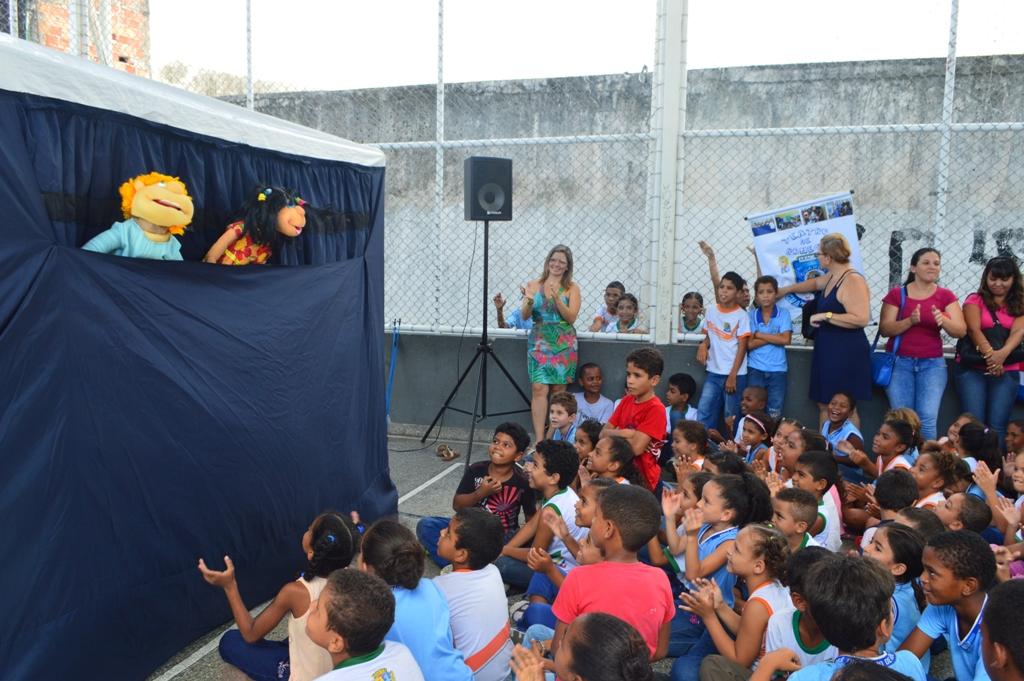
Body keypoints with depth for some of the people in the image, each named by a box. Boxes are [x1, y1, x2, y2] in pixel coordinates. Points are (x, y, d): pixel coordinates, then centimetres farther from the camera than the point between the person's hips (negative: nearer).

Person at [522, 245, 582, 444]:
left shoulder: (572, 288, 4)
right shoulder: (534, 284, 6)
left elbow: (571, 317, -5)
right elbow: (525, 316, 2)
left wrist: (557, 298, -18)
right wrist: (529, 302, -19)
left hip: (563, 342, 0)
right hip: (539, 340, 0)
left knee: (558, 389, 2)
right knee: (539, 388, -9)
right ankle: (539, 439, -10)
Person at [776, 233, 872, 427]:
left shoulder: (853, 280, -17)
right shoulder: (832, 277, 13)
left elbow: (861, 319, -26)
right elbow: (814, 283, 36)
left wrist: (826, 316, -22)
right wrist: (786, 290, 42)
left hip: (846, 354, -10)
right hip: (827, 352, 10)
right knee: (824, 404, 11)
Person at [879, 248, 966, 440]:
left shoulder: (946, 296, 5)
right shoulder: (896, 294, 1)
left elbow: (961, 331, -4)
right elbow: (884, 329, -6)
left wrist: (944, 320, -25)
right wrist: (910, 321, -22)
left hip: (932, 363, 1)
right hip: (899, 362, -1)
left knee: (928, 419, -9)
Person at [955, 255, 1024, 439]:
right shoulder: (975, 300, 6)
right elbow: (973, 329, -8)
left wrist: (1003, 353, -27)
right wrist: (990, 354, -25)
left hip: (1007, 371, 1)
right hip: (972, 368, -1)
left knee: (997, 424, -5)